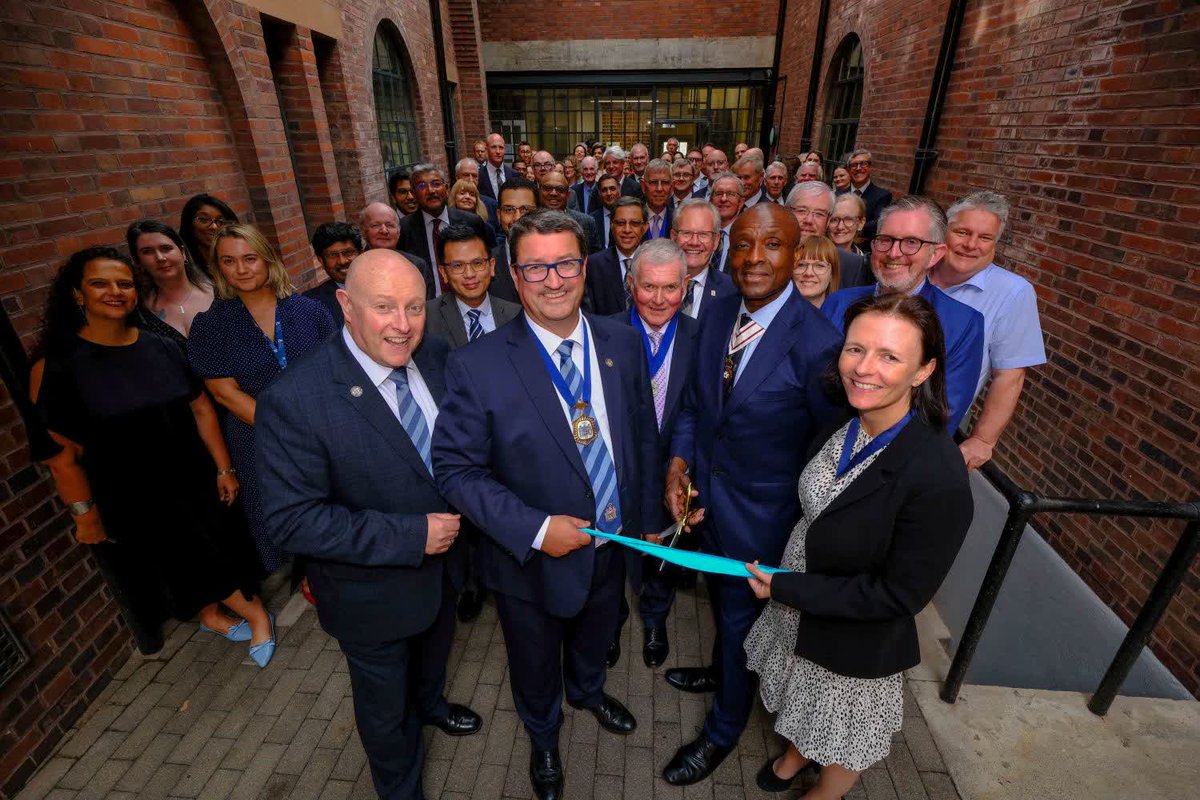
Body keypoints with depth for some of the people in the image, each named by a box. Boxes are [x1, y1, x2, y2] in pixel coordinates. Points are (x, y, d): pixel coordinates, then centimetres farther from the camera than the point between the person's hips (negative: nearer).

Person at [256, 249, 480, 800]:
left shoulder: (436, 357, -13)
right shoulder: (294, 401, -30)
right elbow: (292, 521, -27)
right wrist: (411, 536, -29)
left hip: (442, 564, 5)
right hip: (374, 591, -5)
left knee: (434, 650, 36)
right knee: (385, 710, 23)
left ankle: (430, 702, 70)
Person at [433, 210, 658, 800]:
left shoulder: (623, 343, -9)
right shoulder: (477, 365, -22)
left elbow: (643, 436, 0)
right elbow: (456, 468, -18)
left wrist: (645, 519, 4)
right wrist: (534, 529, -26)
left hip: (612, 546, 4)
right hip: (532, 556, -3)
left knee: (593, 638, 33)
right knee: (535, 668, 25)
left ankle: (587, 690, 69)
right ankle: (543, 736, 60)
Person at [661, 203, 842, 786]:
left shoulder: (817, 343, -26)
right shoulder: (715, 314, -6)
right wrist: (678, 464, -10)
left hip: (758, 514, -5)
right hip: (703, 494, 6)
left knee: (741, 619, 18)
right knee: (719, 599, 30)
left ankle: (723, 729, 47)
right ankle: (722, 671, 62)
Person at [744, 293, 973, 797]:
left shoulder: (937, 479, -35)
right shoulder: (842, 422, -14)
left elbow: (899, 597, -25)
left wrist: (785, 588, -21)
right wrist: (783, 583, -1)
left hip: (853, 639, -6)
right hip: (797, 608, 6)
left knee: (842, 737, 26)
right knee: (805, 706, 33)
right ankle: (794, 756, 64)